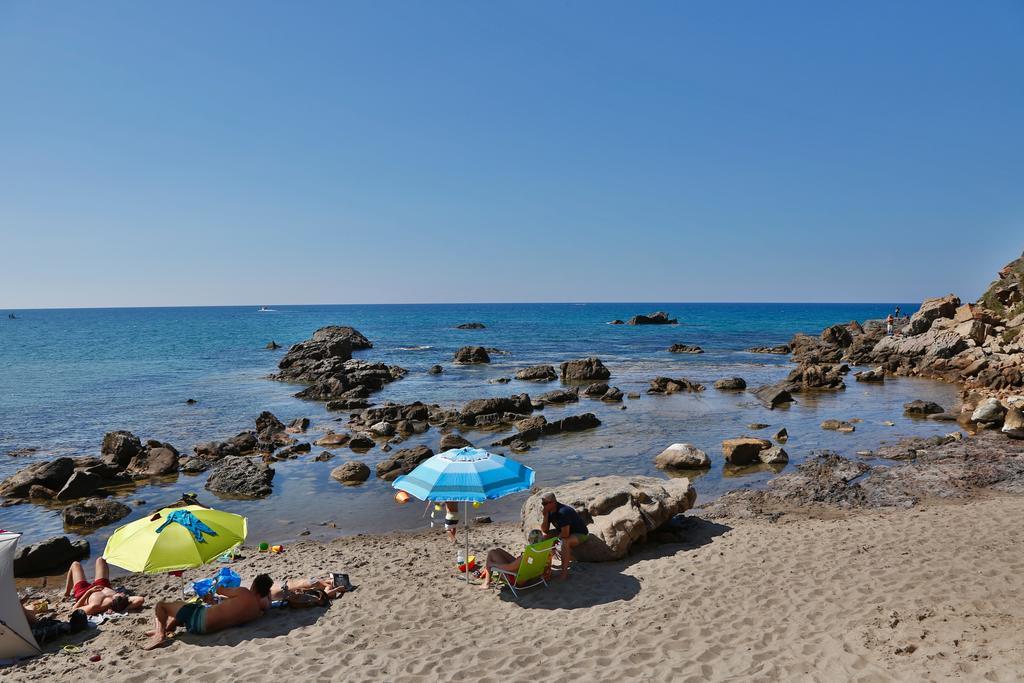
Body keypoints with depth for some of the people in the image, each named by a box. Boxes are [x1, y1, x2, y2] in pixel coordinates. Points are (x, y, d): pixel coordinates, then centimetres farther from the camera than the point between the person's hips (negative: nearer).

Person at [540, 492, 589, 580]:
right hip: (564, 531, 9)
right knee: (544, 537, -4)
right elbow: (545, 530, -5)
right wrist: (545, 516, -18)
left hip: (580, 534, -9)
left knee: (565, 542, -38)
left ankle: (564, 571, -28)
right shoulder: (549, 511, -7)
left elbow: (565, 534, -36)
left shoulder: (563, 512, -33)